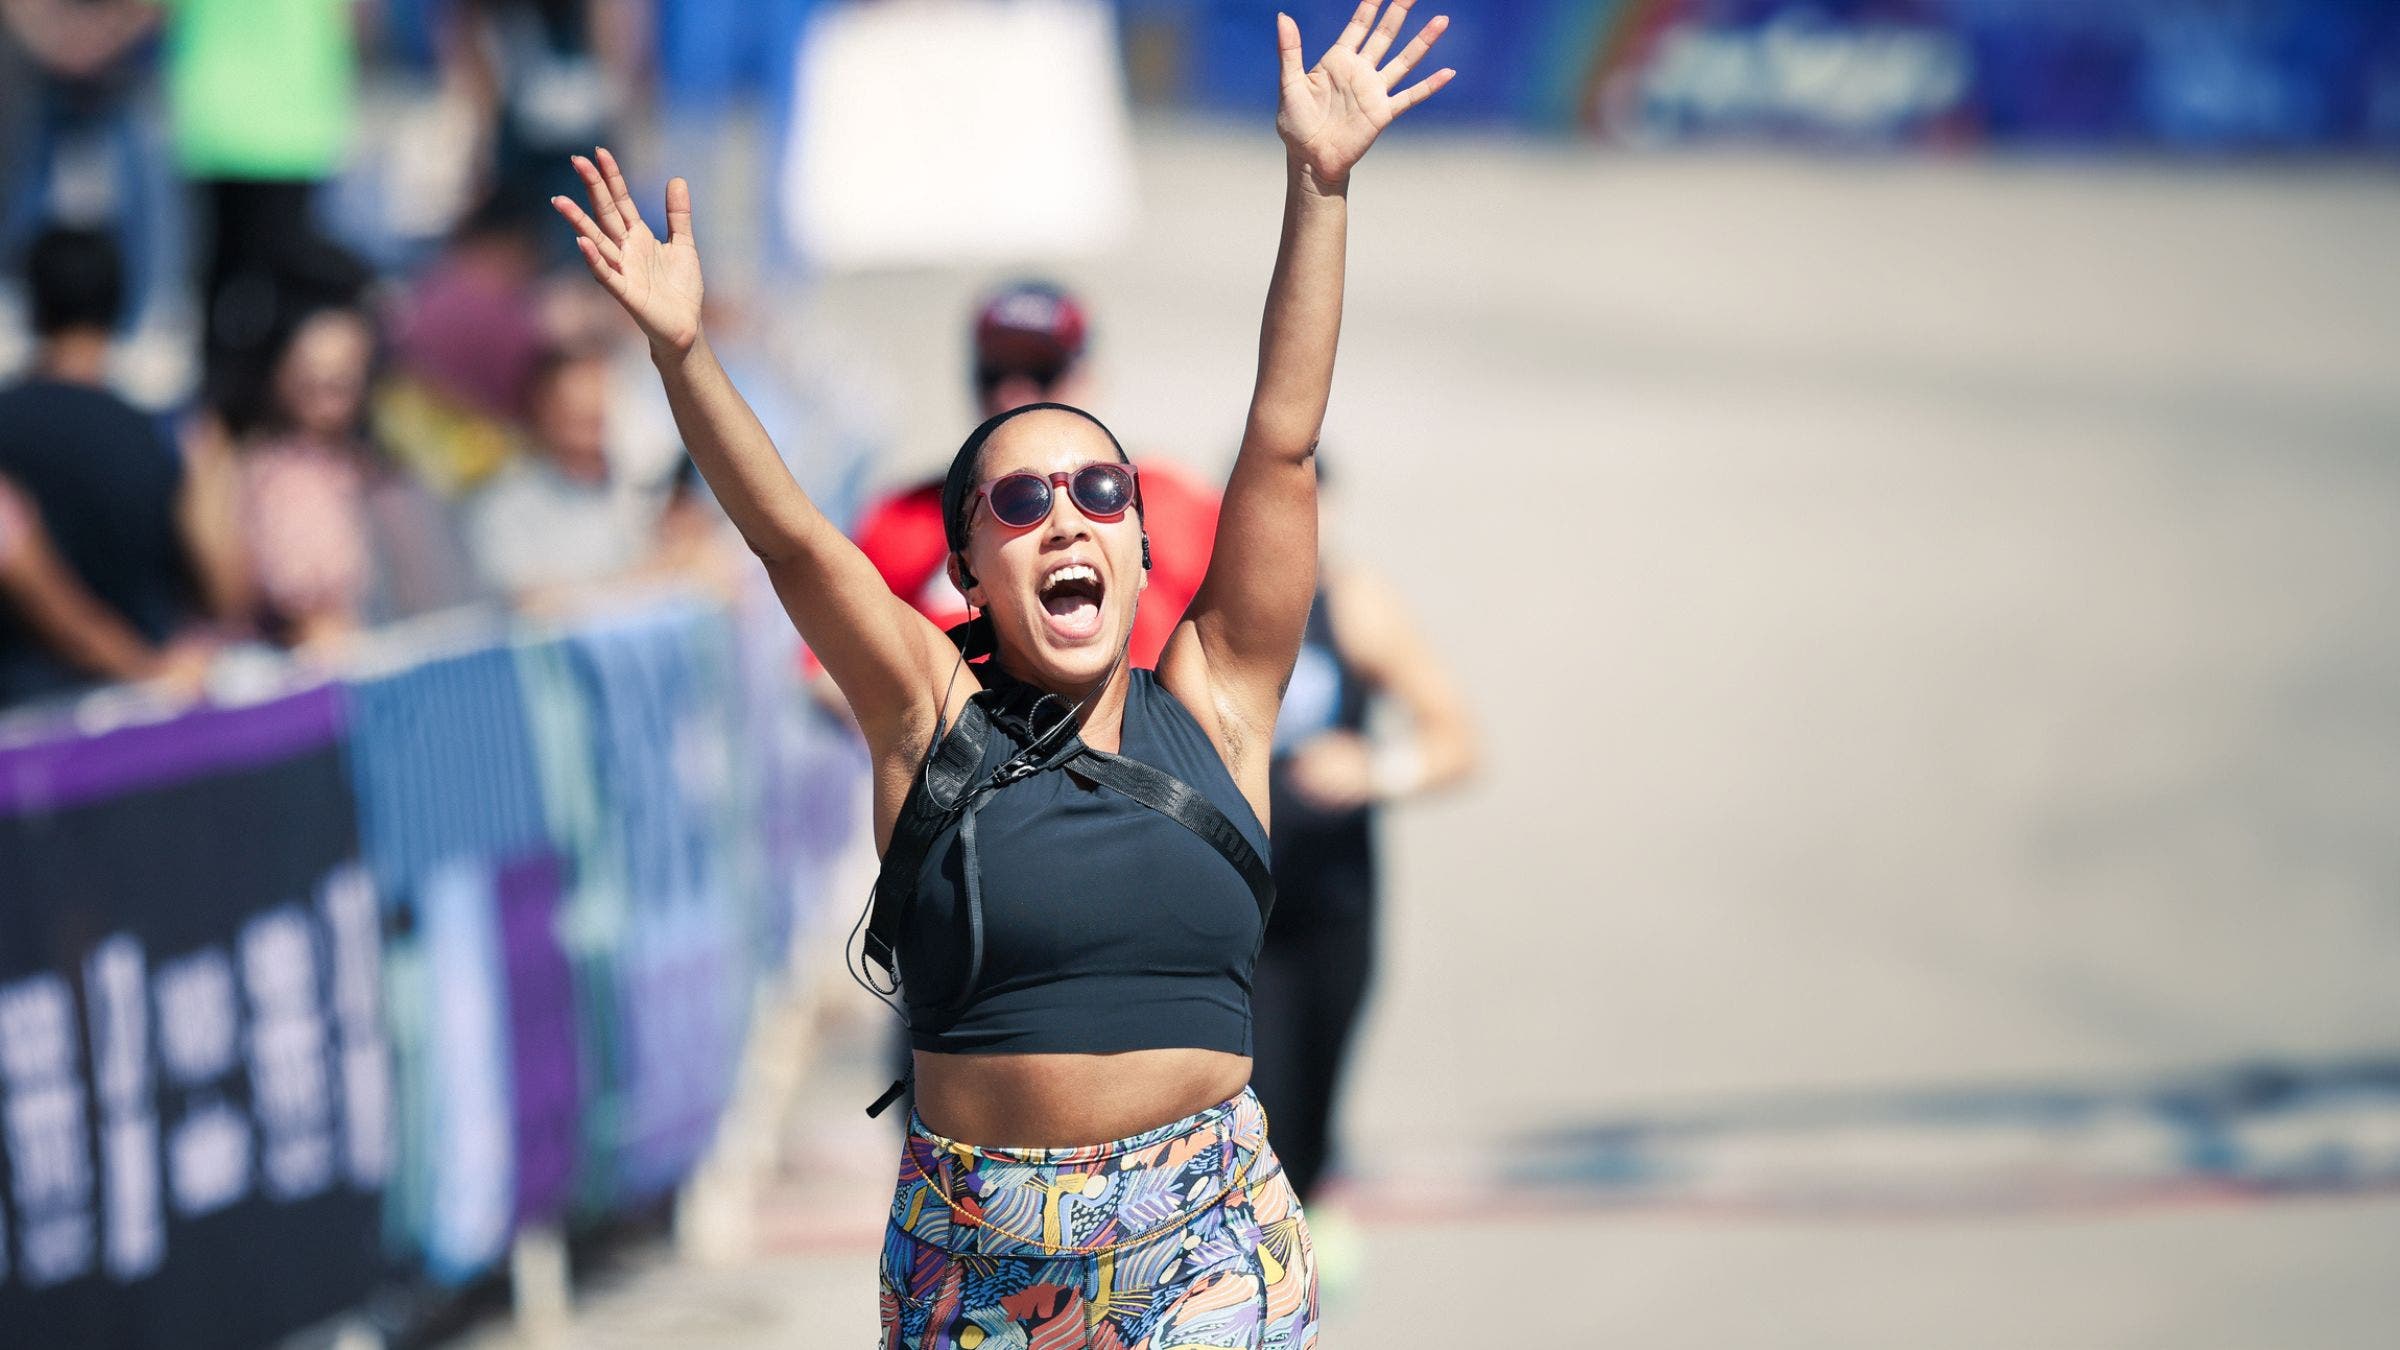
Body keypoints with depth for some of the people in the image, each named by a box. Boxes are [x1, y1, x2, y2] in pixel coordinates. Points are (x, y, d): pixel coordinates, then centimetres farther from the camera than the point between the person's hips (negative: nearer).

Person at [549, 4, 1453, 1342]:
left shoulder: (1210, 707, 6)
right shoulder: (935, 718, 4)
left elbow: (1282, 444, 1)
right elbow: (788, 533, -6)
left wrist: (1318, 188, -4)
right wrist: (683, 352, -19)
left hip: (1209, 1233, 0)